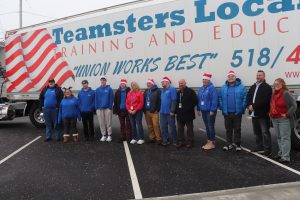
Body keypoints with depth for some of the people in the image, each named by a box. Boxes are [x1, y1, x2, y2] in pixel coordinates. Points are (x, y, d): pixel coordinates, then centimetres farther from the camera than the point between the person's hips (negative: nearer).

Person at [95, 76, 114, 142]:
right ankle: (103, 135, 18)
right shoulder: (97, 89, 9)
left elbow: (111, 99, -4)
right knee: (101, 122, 8)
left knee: (108, 122, 1)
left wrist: (110, 107, -10)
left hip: (107, 108, -3)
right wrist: (96, 107, 0)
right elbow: (96, 99, 8)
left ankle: (109, 135, 10)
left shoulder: (109, 89, -1)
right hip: (99, 109, 3)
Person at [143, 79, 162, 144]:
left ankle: (158, 138, 0)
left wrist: (157, 109, -14)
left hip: (154, 111, -6)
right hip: (147, 111, 6)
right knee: (149, 126, 10)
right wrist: (144, 109, 8)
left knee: (155, 125, -9)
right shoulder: (146, 91, 16)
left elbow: (159, 101, -10)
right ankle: (151, 138, 20)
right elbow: (144, 101, 17)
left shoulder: (157, 91, -4)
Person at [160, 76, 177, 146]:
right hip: (162, 112, 8)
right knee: (163, 127, 11)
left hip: (169, 112, -8)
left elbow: (174, 101, -17)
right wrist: (160, 109, 13)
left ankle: (174, 141, 14)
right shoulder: (163, 90, 14)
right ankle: (165, 141, 21)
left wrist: (172, 111, -20)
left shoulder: (172, 89, -10)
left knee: (172, 127, 2)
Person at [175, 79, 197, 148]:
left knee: (189, 129, 4)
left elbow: (195, 101, -11)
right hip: (180, 114, 6)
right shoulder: (178, 93, 15)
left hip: (188, 114, -6)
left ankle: (190, 142, 14)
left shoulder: (190, 91, -5)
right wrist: (176, 111, 6)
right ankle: (181, 142, 19)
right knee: (180, 129, 10)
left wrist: (188, 108, -17)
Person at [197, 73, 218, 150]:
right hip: (204, 111, 8)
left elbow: (214, 100, -18)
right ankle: (209, 141, 24)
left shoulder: (212, 88, -12)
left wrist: (212, 110, -20)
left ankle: (212, 142, 6)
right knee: (207, 127, 14)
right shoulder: (201, 89, 13)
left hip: (210, 111, -8)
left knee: (210, 126, -3)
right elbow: (199, 100, 16)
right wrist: (198, 109, 13)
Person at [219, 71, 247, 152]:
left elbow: (245, 98, -6)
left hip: (237, 113, -3)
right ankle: (229, 144, 23)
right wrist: (222, 108, 1)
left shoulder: (241, 87, -4)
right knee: (228, 129, 12)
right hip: (227, 113, 3)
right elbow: (220, 98, 8)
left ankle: (237, 144, 19)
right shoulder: (223, 88, 5)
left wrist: (242, 109, -10)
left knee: (237, 129, 7)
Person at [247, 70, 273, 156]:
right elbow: (248, 98, 12)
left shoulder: (267, 87, -5)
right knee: (257, 132, 15)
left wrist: (253, 106, -18)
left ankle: (267, 150, 1)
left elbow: (264, 100, -17)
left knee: (265, 132, -5)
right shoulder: (252, 87, 17)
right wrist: (249, 106, -7)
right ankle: (259, 147, 28)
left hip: (263, 114, -7)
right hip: (254, 114, 7)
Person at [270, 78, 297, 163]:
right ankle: (281, 153, 29)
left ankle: (285, 157, -2)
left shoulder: (285, 94, -13)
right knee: (279, 137, 17)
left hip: (284, 119, -8)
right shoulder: (274, 94, 11)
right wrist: (271, 113, 13)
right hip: (275, 119, 8)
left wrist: (287, 114, -17)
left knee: (285, 138, -4)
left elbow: (294, 105, -15)